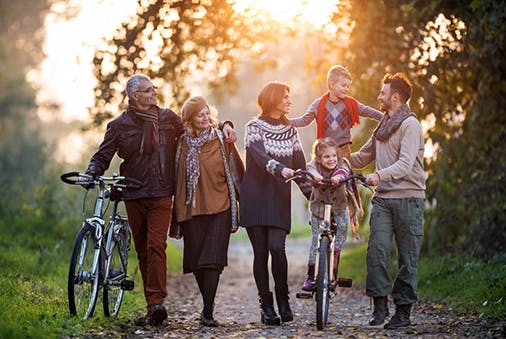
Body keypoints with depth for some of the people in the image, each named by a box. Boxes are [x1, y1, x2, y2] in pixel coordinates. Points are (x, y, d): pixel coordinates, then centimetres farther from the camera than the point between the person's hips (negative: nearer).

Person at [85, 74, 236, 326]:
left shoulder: (168, 118, 10)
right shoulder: (119, 126, 5)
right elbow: (103, 156, 6)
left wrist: (223, 127, 9)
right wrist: (92, 172, -14)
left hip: (161, 194, -1)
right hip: (133, 196, 1)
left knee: (156, 245, -15)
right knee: (142, 249, 5)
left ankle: (156, 301, -22)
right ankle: (152, 303, 12)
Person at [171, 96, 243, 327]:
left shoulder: (220, 139, 3)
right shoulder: (183, 144, 8)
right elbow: (177, 177, 10)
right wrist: (177, 211, 8)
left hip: (218, 206, -2)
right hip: (192, 207, 2)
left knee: (212, 258, -10)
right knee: (196, 260, 4)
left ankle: (208, 312, -10)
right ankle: (208, 305, 23)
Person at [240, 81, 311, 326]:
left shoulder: (289, 131, 16)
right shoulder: (255, 127, 1)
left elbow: (300, 165, 15)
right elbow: (260, 156, -17)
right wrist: (280, 169, -35)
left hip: (279, 198, 2)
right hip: (255, 196, -2)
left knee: (277, 247, -14)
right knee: (260, 251, -3)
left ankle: (283, 299, 1)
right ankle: (266, 305, 4)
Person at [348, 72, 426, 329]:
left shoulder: (410, 125, -6)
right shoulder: (383, 126, 20)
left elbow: (405, 163, -19)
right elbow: (363, 157, 28)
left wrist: (380, 175, -32)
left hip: (408, 197, -6)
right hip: (383, 197, 6)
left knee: (407, 256, 0)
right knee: (376, 248, -10)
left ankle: (403, 310, 5)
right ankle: (380, 305, -4)